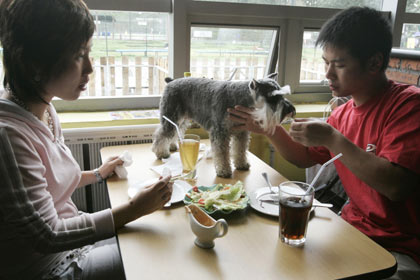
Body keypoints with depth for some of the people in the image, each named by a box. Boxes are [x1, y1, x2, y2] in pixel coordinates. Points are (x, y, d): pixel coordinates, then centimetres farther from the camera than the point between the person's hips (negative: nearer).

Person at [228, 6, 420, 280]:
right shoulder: (342, 113, 5)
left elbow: (396, 186, -27)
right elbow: (304, 158, 15)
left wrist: (332, 139, -24)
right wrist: (270, 129, 0)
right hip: (352, 227, 6)